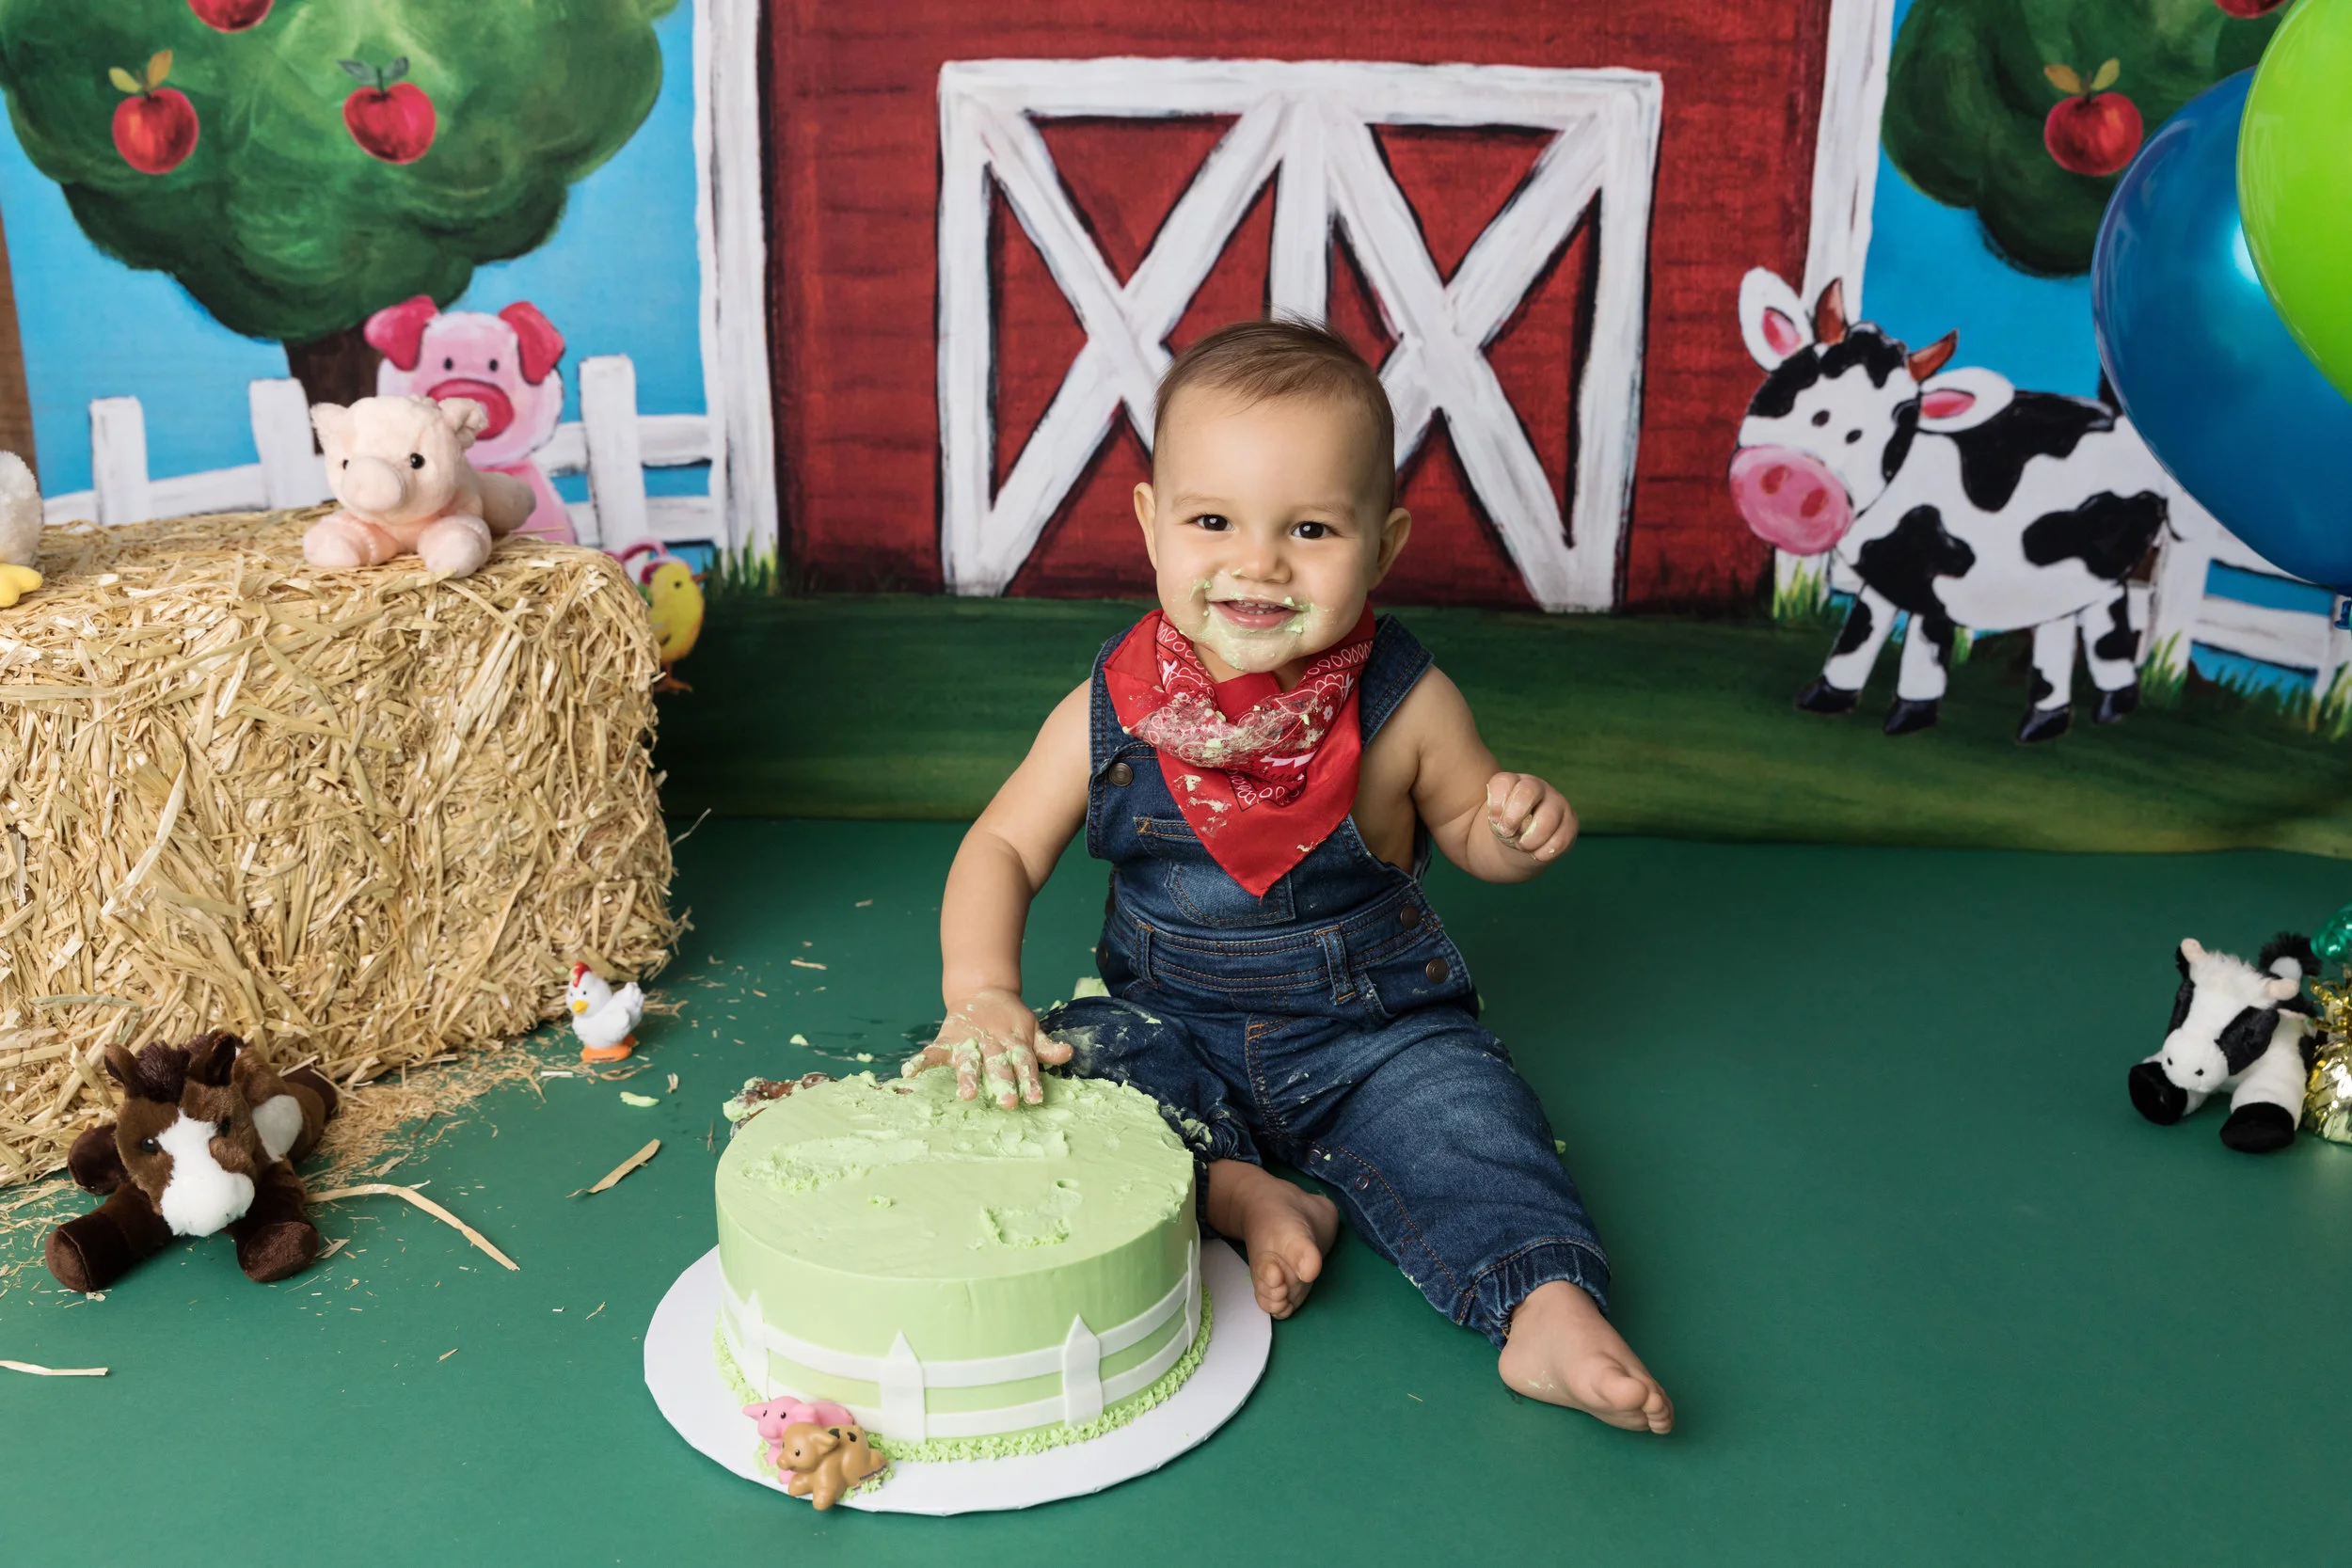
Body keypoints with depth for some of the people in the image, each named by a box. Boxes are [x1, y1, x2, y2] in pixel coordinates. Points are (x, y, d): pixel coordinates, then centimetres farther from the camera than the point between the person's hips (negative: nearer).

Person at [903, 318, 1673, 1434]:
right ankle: (1236, 1192, -23)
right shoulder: (1109, 714, -13)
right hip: (1170, 1025, 2)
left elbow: (1465, 825, 3)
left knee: (1461, 1117, -26)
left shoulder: (1405, 706, -14)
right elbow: (1002, 849, -7)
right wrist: (981, 995, -23)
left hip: (1374, 1032, -2)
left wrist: (1515, 832, -22)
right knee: (1059, 1062, -21)